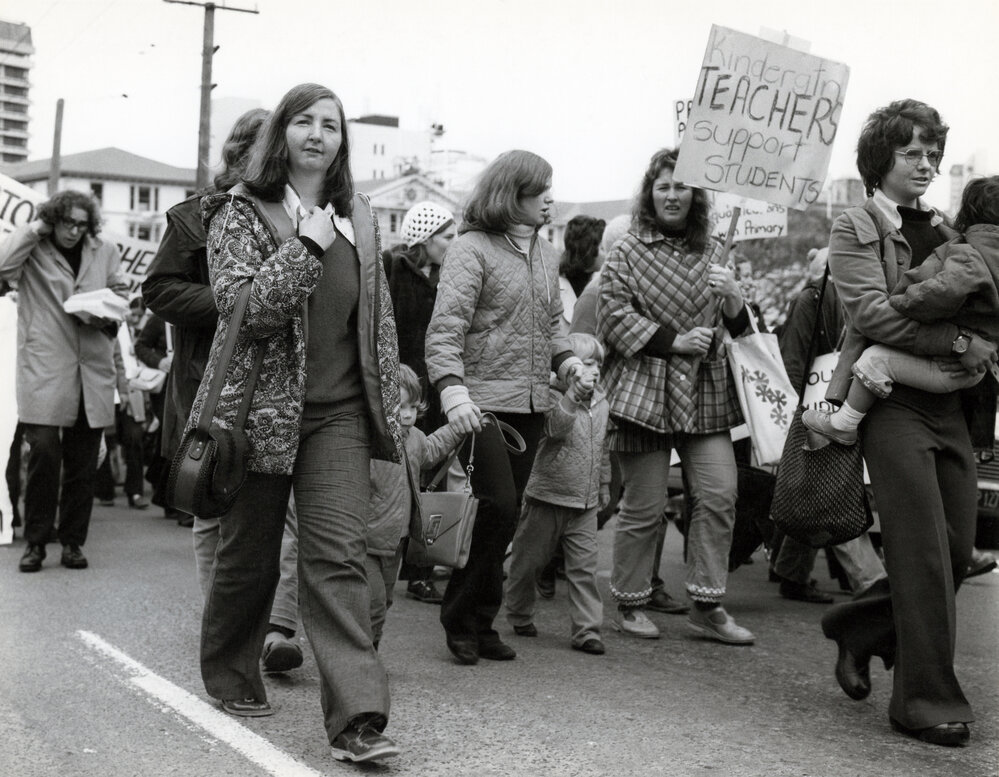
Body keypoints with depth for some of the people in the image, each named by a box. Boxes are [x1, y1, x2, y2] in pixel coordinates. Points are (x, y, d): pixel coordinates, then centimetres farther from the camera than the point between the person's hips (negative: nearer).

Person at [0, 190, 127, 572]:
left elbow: (121, 294, 18)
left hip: (93, 370, 3)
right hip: (44, 369, -3)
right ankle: (36, 541, 2)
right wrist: (35, 229, -10)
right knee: (44, 451, -11)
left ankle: (73, 541, 16)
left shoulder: (105, 251, 9)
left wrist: (104, 311, -3)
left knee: (83, 461, 6)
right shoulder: (33, 251, 1)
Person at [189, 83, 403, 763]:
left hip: (338, 411, 3)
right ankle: (230, 674, 34)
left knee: (338, 554, -8)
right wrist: (306, 247, -21)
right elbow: (241, 308, -16)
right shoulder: (242, 211, -3)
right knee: (249, 554, 10)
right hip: (262, 406, -2)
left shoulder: (357, 216, 11)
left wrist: (388, 397, 15)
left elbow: (378, 316, 18)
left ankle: (358, 718, -14)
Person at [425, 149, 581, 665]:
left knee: (505, 515, 7)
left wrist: (564, 358, 7)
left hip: (530, 406, 7)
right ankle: (462, 621, 4)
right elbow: (445, 329, -14)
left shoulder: (545, 254, 17)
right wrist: (453, 391, -28)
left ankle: (479, 624, 17)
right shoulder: (471, 249, -6)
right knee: (496, 507, -13)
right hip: (482, 400, -7)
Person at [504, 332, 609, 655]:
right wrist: (575, 394, -38)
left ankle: (587, 629, 2)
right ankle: (519, 615, 30)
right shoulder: (555, 398, -11)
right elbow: (556, 428, -31)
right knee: (528, 559, 10)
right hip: (548, 496, -5)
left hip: (585, 502, 5)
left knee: (585, 565, -1)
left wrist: (604, 483, 23)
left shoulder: (600, 402, 10)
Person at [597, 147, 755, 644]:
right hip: (645, 390, -4)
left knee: (720, 495, -4)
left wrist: (733, 300, -5)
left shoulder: (711, 252, 16)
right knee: (644, 506, -1)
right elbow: (612, 317, -7)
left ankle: (706, 606, 8)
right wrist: (673, 340, -15)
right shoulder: (628, 251, 2)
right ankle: (629, 605, 16)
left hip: (704, 393, 4)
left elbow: (736, 329, 18)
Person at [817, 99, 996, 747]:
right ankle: (928, 699, 2)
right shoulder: (855, 229, 1)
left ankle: (858, 629, 26)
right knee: (924, 553, -8)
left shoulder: (944, 232, 20)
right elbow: (872, 312, -12)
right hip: (892, 399, -6)